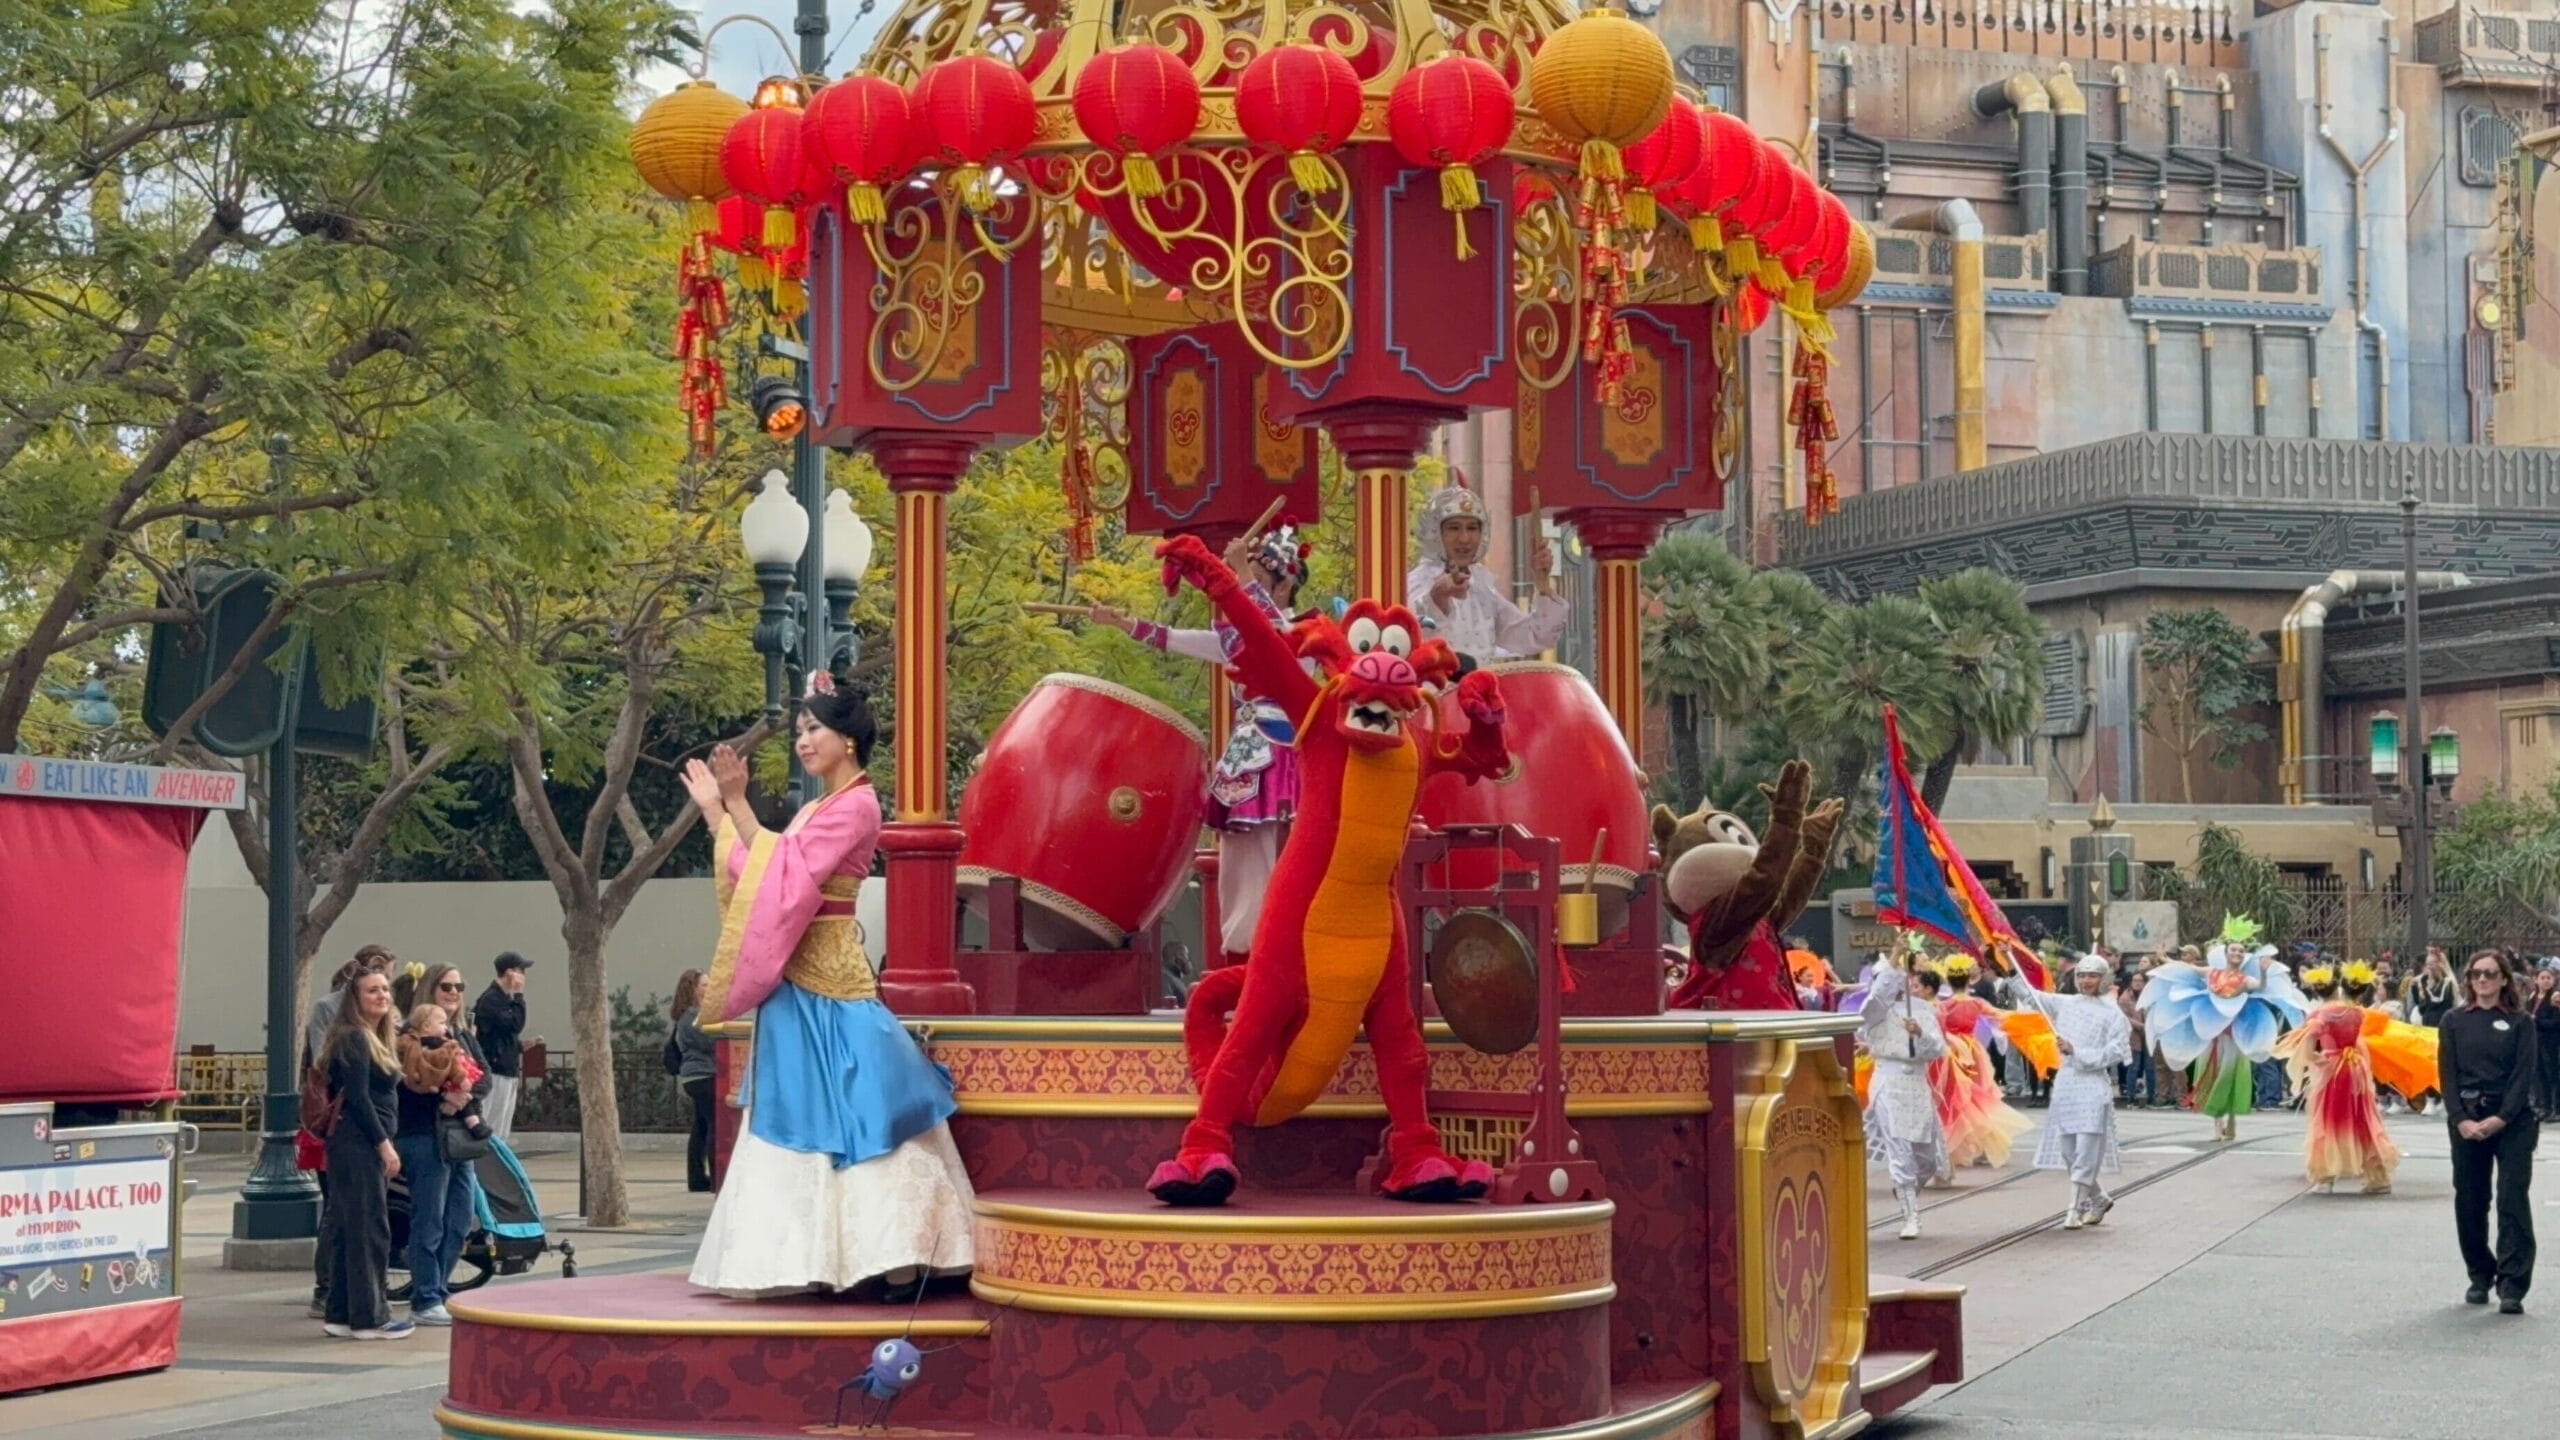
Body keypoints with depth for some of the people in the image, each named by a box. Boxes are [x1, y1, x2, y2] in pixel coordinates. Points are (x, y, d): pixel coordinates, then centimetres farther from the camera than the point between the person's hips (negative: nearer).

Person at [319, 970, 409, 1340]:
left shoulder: (373, 1039, 18)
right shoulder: (354, 1039, -12)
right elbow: (358, 1098, -18)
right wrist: (384, 1143, -19)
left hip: (362, 1144, 10)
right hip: (359, 1142, -10)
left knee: (347, 1231, 11)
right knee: (370, 1229, -7)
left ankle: (341, 1315, 16)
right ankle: (369, 1317, -4)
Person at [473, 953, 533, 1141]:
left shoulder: (505, 998, 16)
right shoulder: (491, 999, -14)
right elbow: (515, 1024, -23)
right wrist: (518, 995, -17)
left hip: (509, 1071, 10)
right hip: (495, 1072, -10)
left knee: (503, 1131, 12)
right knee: (492, 1130, -9)